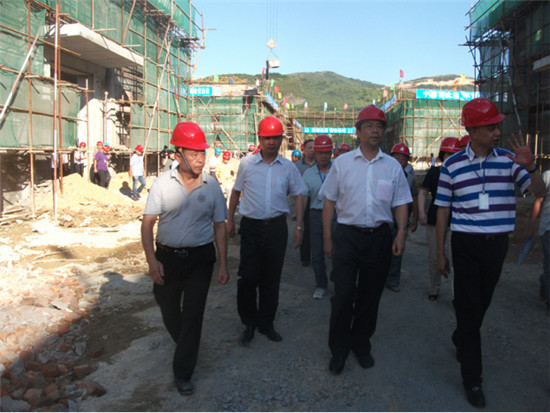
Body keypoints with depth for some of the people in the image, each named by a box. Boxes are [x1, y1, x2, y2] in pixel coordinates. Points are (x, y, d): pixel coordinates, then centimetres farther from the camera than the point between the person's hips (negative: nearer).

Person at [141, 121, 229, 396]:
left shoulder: (211, 185, -2)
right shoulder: (163, 183, -5)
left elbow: (220, 226, 3)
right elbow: (148, 223, -6)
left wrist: (223, 264, 1)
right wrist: (151, 260, -15)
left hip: (200, 257, 0)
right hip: (167, 256, 1)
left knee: (193, 314, 2)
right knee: (168, 310, 16)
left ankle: (183, 373, 18)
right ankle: (184, 344, 48)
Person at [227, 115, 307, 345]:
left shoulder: (288, 167, 4)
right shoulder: (247, 164, 2)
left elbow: (298, 195, 8)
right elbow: (236, 191, 11)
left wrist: (299, 226, 1)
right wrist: (230, 220, 10)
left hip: (277, 226, 1)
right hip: (251, 225, -1)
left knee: (271, 278, 9)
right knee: (248, 276, -3)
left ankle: (266, 323, 25)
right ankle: (249, 322, 17)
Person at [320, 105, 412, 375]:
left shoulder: (393, 166, 8)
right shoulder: (342, 163, 4)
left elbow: (400, 203, 10)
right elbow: (329, 201, 5)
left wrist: (401, 233, -4)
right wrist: (327, 238, 0)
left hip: (379, 237, 2)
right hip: (347, 235, -2)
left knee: (370, 296, 11)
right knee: (343, 295, -3)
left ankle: (361, 345, 30)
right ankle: (339, 350, 16)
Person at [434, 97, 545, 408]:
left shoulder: (509, 159, 0)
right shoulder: (452, 165, -5)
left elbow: (539, 192, -4)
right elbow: (443, 210, 0)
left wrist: (531, 168, -25)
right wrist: (440, 254, 2)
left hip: (498, 243, 3)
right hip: (466, 244, -2)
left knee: (482, 303, 17)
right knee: (468, 307, 2)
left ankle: (461, 339, 47)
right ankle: (472, 379, 14)